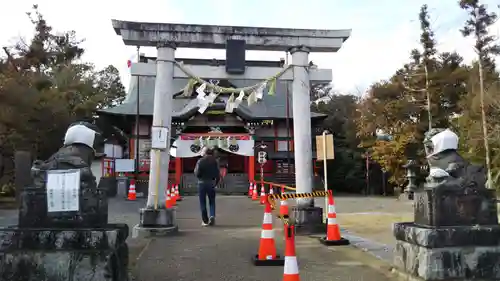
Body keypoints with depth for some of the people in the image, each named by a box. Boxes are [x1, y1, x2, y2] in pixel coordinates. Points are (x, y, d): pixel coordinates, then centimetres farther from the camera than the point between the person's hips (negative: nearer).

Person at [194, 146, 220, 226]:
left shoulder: (200, 161, -9)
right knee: (212, 201, 12)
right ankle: (212, 216, -9)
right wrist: (216, 182, 10)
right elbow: (218, 173, 0)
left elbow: (197, 173, -10)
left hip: (202, 183, -2)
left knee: (203, 202, 7)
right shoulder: (214, 161, -1)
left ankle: (205, 220, 7)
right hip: (211, 183, 2)